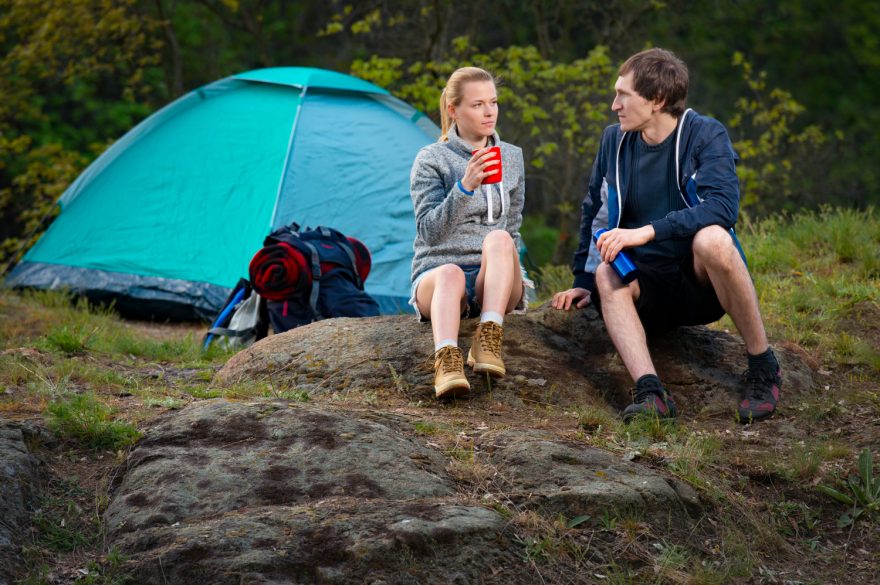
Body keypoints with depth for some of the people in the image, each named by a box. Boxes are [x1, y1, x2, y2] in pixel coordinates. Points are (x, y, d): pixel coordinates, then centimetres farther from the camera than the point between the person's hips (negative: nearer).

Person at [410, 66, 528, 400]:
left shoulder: (511, 158, 14)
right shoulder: (431, 160, 1)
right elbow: (430, 232, -10)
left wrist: (502, 268, 8)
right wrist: (465, 187, -23)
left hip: (495, 283, 2)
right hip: (437, 273, -2)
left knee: (498, 239, -32)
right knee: (450, 273, -40)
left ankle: (488, 342, -43)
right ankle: (447, 363, -62)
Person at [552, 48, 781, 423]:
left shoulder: (705, 135, -9)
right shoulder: (615, 140, 5)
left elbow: (722, 206, -26)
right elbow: (594, 213, 17)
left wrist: (648, 231, -33)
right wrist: (583, 283, 11)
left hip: (704, 280, -3)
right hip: (652, 290, 3)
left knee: (712, 239, -36)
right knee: (607, 274, -29)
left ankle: (763, 368, -23)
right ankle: (649, 391, -45)